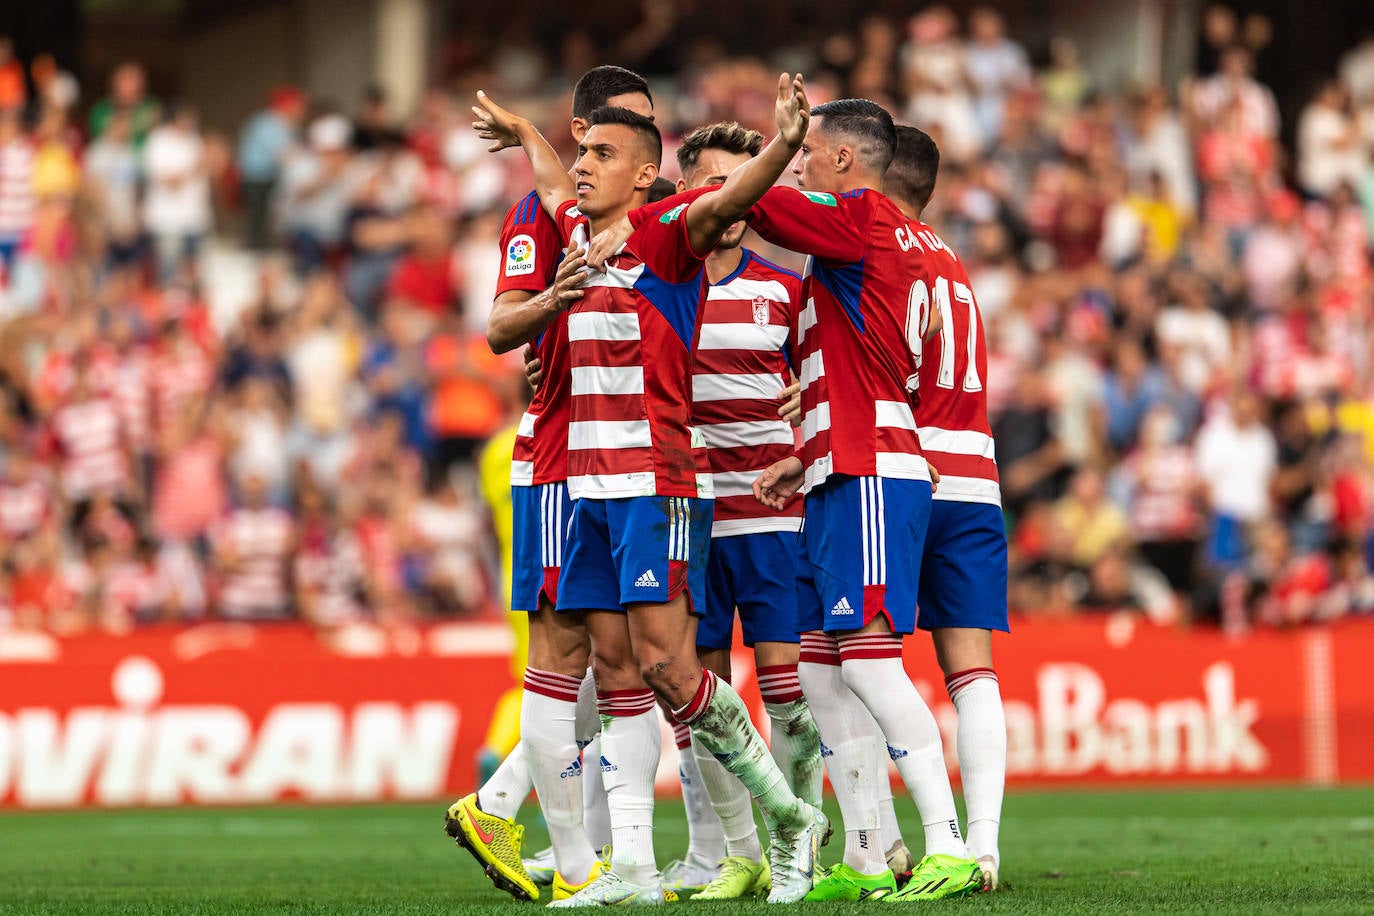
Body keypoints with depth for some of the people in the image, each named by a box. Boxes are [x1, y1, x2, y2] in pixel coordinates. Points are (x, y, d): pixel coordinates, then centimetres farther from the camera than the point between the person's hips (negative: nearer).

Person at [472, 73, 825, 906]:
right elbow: (555, 185, 37)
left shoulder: (667, 235, -8)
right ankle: (633, 867, 5)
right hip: (590, 486, 8)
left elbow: (726, 200, -28)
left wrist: (784, 146, -46)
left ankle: (789, 817, 2)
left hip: (657, 486, -8)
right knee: (616, 670, 5)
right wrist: (522, 132, 54)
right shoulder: (579, 233, 14)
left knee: (665, 664, -13)